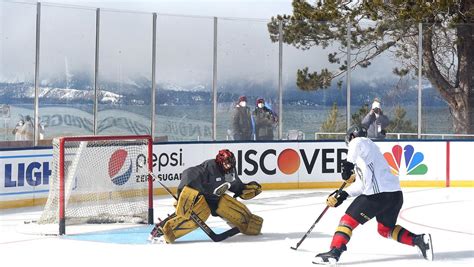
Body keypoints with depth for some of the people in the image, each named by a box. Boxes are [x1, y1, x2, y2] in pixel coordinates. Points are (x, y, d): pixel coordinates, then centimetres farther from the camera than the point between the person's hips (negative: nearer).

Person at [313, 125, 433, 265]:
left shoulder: (364, 142, 4)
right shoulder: (363, 156, 31)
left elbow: (357, 144, -24)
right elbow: (361, 184, 24)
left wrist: (349, 163, -32)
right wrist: (344, 194, 15)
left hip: (379, 194, -10)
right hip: (395, 195, 10)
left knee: (348, 220, -2)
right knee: (386, 229, 25)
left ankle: (334, 252, -12)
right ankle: (418, 239, 11)